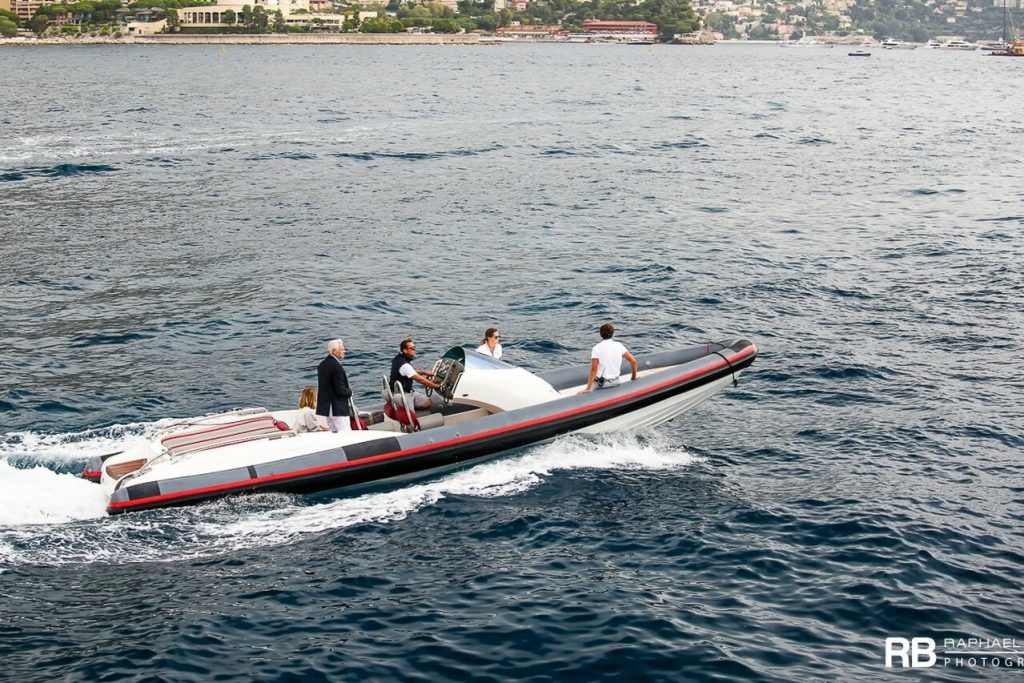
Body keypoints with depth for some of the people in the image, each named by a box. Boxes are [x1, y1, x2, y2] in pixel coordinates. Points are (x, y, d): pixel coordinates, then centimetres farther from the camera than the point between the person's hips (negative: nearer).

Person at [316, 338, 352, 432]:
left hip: (326, 406, 10)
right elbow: (340, 390, -22)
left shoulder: (322, 364, 10)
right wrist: (350, 392, -2)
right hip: (337, 408, -10)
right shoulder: (336, 366, -20)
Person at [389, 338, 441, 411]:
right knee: (428, 403, -15)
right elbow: (420, 380, -22)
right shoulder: (404, 365, -26)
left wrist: (424, 372, 12)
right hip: (404, 394, -10)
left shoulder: (397, 358, 5)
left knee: (424, 395, 21)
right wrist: (436, 386, -13)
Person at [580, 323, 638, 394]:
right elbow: (633, 361, 0)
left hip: (602, 384, -5)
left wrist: (588, 389, -19)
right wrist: (634, 377, 15)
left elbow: (594, 369, -19)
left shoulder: (597, 348, -14)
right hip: (616, 382, 5)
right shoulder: (619, 345, -2)